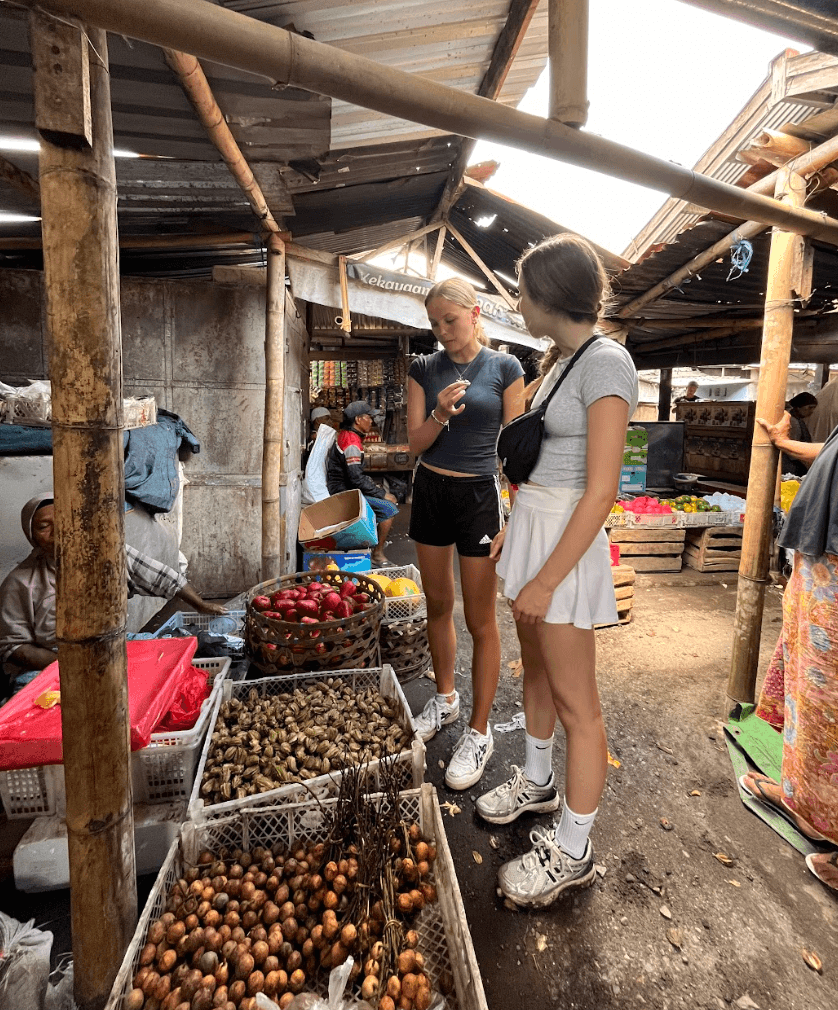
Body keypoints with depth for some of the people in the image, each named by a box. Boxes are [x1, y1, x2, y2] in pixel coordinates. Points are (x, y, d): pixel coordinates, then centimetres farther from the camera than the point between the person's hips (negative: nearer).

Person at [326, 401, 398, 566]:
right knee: (389, 508, -19)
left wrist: (373, 485, 13)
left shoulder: (346, 435, 15)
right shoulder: (352, 443, -19)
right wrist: (383, 494, -15)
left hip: (347, 489, 11)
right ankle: (377, 555, -11)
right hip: (345, 493, -11)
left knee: (389, 501, 15)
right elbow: (357, 479, -23)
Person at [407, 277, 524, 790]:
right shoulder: (425, 369, 4)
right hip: (430, 491, 4)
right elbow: (416, 443, 1)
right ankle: (446, 698, 37)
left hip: (479, 496, -4)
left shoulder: (504, 368, -4)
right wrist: (440, 414, -20)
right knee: (438, 603, 16)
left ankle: (479, 731, 17)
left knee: (481, 619, 1)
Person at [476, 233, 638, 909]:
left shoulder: (605, 363, -17)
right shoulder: (560, 360, 11)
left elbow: (601, 491, -21)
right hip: (532, 525, 9)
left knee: (575, 702, 4)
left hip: (567, 544, -9)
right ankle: (538, 783, 44)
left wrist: (545, 580, -21)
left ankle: (572, 852, 22)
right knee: (536, 670, 22)